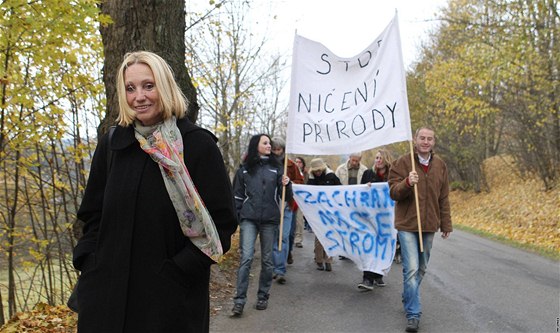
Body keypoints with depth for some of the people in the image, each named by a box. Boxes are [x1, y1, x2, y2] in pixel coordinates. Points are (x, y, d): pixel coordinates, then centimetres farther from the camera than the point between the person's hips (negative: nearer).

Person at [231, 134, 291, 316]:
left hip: (270, 220, 2)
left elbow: (285, 196, 6)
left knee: (267, 259, 7)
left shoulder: (276, 168, 7)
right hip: (249, 219, -1)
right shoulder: (244, 169, 6)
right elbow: (238, 195, 10)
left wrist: (286, 184, -14)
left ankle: (263, 297, 20)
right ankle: (239, 300, -8)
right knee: (246, 257, -10)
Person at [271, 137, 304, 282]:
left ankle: (280, 271, -3)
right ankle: (277, 269, 15)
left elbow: (300, 181, 11)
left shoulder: (291, 165, 7)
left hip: (286, 206, 0)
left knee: (283, 237, -5)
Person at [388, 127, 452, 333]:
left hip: (429, 225, 5)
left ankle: (409, 301, 33)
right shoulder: (402, 163, -5)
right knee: (411, 269, -10)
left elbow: (444, 198, 12)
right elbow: (393, 192, -9)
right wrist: (407, 183, -28)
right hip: (407, 225, -4)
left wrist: (446, 225, 12)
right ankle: (413, 314, -3)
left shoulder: (440, 165, 8)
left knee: (421, 269, 14)